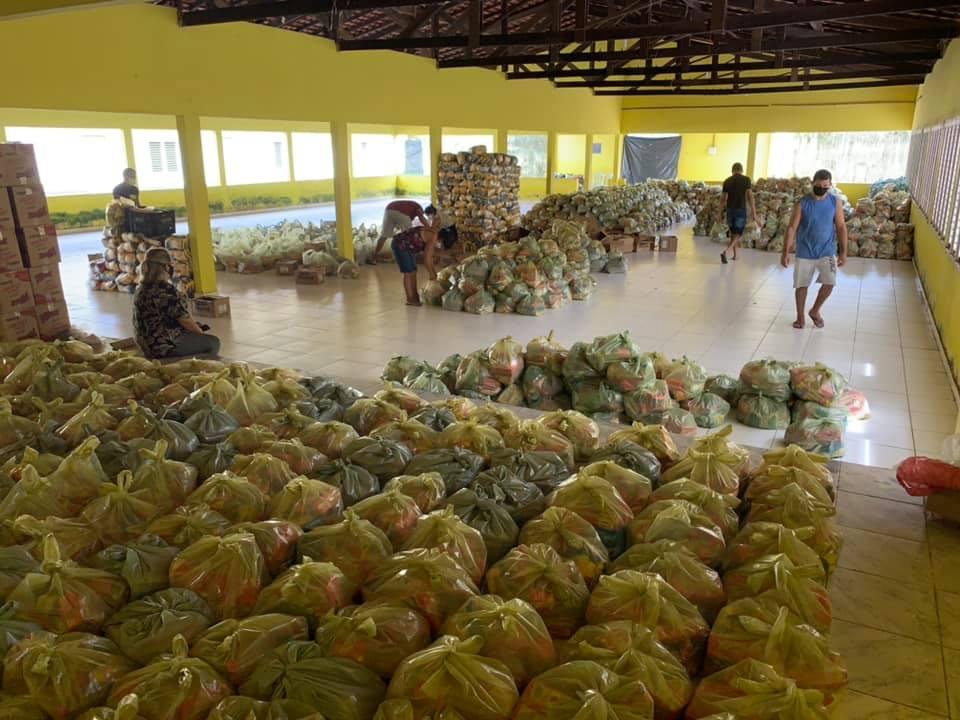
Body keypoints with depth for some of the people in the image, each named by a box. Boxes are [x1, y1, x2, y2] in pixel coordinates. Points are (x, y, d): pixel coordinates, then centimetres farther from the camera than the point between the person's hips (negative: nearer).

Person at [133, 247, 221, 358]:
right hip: (166, 347, -10)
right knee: (213, 342, 0)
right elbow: (184, 319, -16)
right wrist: (201, 333, 3)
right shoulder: (165, 289, -21)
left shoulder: (141, 289, 8)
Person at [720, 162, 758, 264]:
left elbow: (724, 199, 3)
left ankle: (735, 255, 24)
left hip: (730, 209, 3)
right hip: (741, 210, -3)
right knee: (738, 234, 1)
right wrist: (753, 212, -11)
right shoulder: (746, 180, -4)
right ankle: (725, 252, -20)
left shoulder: (727, 181, 4)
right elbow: (750, 196, -11)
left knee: (733, 233, 18)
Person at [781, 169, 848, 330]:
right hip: (805, 252, -1)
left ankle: (815, 311, 13)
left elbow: (841, 227, 3)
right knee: (801, 285, 6)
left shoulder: (835, 202, -2)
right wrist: (786, 252, -13)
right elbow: (792, 228, -8)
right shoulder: (803, 203, -8)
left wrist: (843, 252, 1)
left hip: (827, 251, 1)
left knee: (829, 283, -13)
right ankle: (800, 316, 25)